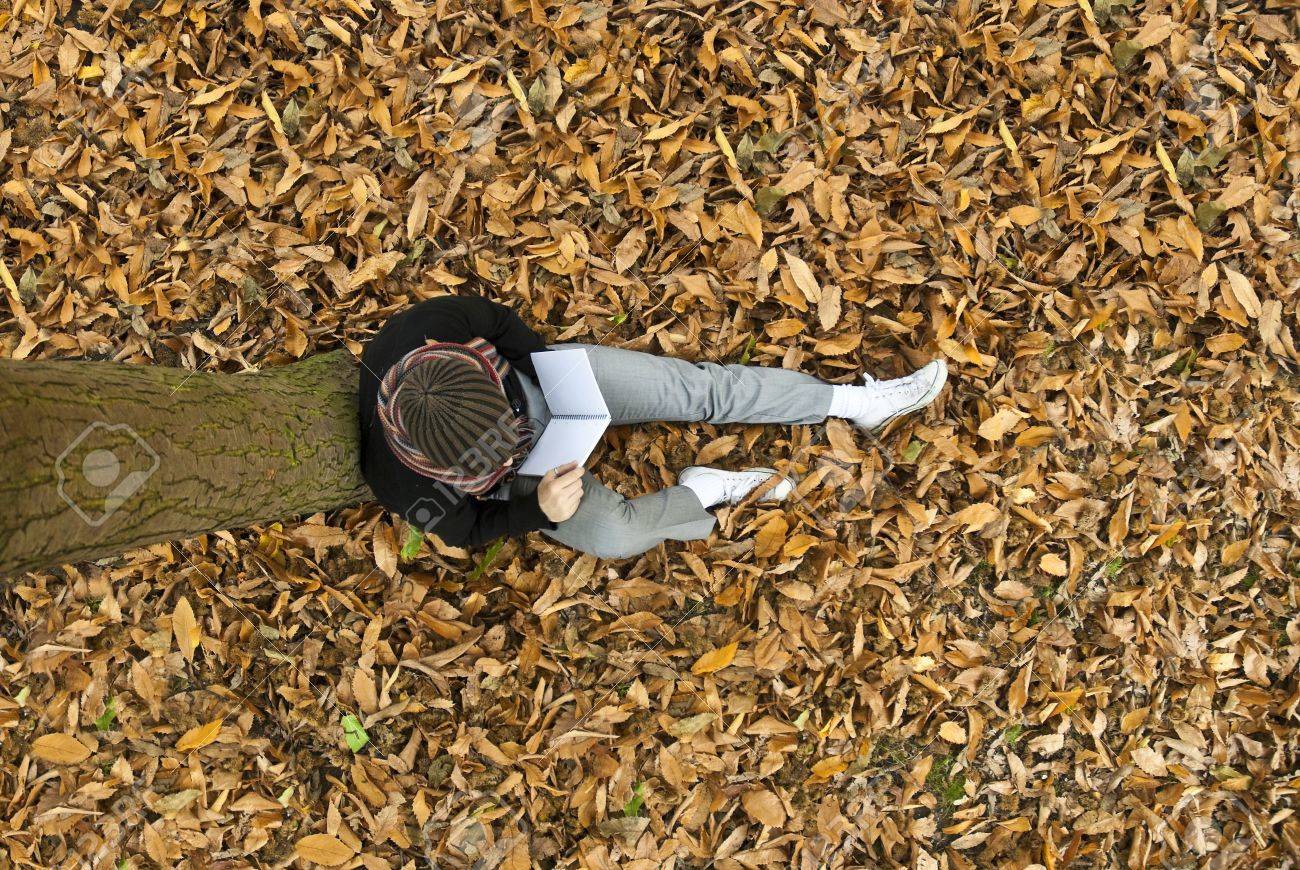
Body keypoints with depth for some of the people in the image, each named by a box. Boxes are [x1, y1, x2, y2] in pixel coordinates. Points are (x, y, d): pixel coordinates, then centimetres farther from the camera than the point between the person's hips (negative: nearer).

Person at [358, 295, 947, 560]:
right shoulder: (404, 484, -34)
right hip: (521, 480, -1)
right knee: (614, 535, -27)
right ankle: (700, 495, 3)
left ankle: (853, 401, 3)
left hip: (541, 378, 2)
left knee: (701, 388, -9)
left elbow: (494, 318, -11)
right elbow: (467, 529, -16)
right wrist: (539, 509, -29)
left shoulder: (430, 325, -34)